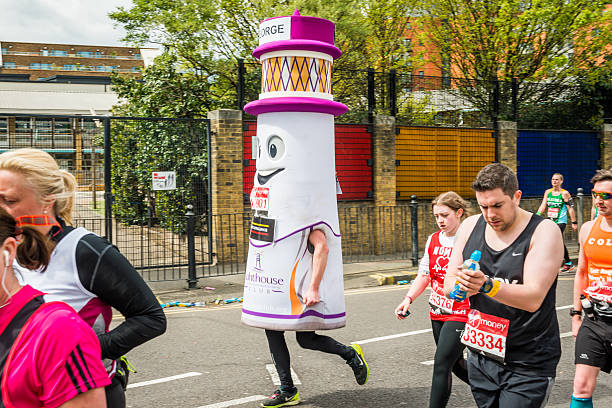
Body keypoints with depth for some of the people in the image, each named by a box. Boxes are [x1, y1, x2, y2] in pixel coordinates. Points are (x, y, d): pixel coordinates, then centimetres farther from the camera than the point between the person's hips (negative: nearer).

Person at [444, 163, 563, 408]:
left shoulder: (544, 231, -12)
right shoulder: (471, 226, 3)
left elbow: (533, 298, -22)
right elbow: (448, 285, 2)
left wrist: (488, 285, -38)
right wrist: (465, 285, -21)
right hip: (480, 355, 5)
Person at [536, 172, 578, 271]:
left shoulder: (564, 193, -5)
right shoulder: (548, 192, 9)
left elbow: (570, 208, -4)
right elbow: (543, 205, 6)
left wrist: (574, 222, -4)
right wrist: (537, 215, -11)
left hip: (561, 221, -6)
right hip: (551, 222, 6)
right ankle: (568, 263, 25)